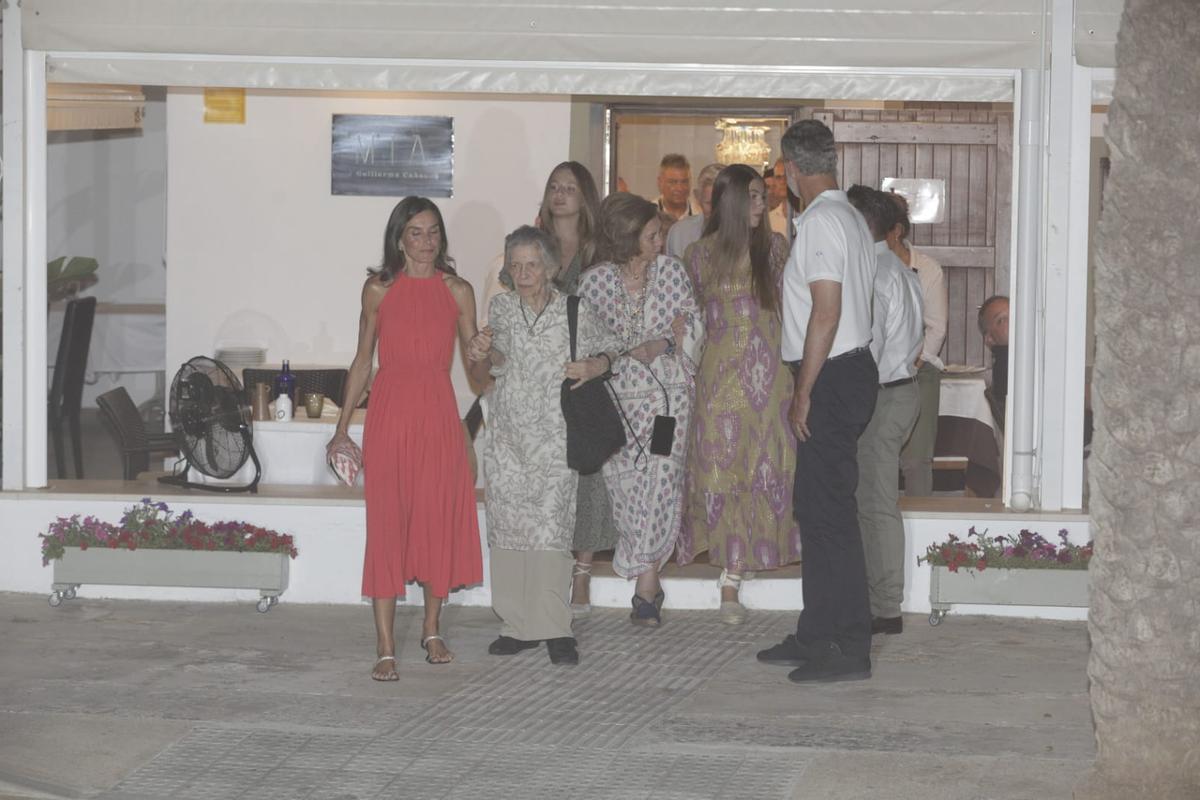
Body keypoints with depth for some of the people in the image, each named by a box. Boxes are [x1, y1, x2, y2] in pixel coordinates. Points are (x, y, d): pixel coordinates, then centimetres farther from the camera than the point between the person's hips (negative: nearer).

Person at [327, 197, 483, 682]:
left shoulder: (457, 291, 6)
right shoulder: (379, 290, 5)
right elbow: (362, 360, 10)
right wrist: (343, 426, 9)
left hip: (438, 414, 1)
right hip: (389, 412, -1)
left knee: (439, 519, 4)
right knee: (386, 523, -3)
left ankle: (431, 631, 22)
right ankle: (385, 647, -2)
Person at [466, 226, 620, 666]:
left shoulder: (575, 311, -2)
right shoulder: (501, 308, 8)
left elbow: (607, 350, 12)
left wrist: (592, 367, -10)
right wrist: (481, 357, -4)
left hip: (555, 437, -4)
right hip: (507, 436, 4)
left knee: (550, 527, -10)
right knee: (507, 526, 3)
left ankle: (554, 628, -6)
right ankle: (518, 624, 11)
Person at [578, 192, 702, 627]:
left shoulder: (670, 270, 3)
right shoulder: (596, 281, -3)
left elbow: (693, 322, 9)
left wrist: (665, 343, -11)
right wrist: (629, 349, -14)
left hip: (667, 391, 1)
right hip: (615, 394, -1)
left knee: (660, 479, -9)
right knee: (625, 482, -5)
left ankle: (645, 586, -2)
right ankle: (649, 579, 8)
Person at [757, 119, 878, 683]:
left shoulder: (821, 221, -14)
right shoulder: (851, 218, 17)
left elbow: (826, 311, -21)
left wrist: (804, 392, -18)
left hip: (831, 378, -10)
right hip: (851, 370, 10)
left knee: (828, 512, -8)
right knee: (816, 508, 15)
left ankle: (850, 651, -6)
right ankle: (815, 637, 22)